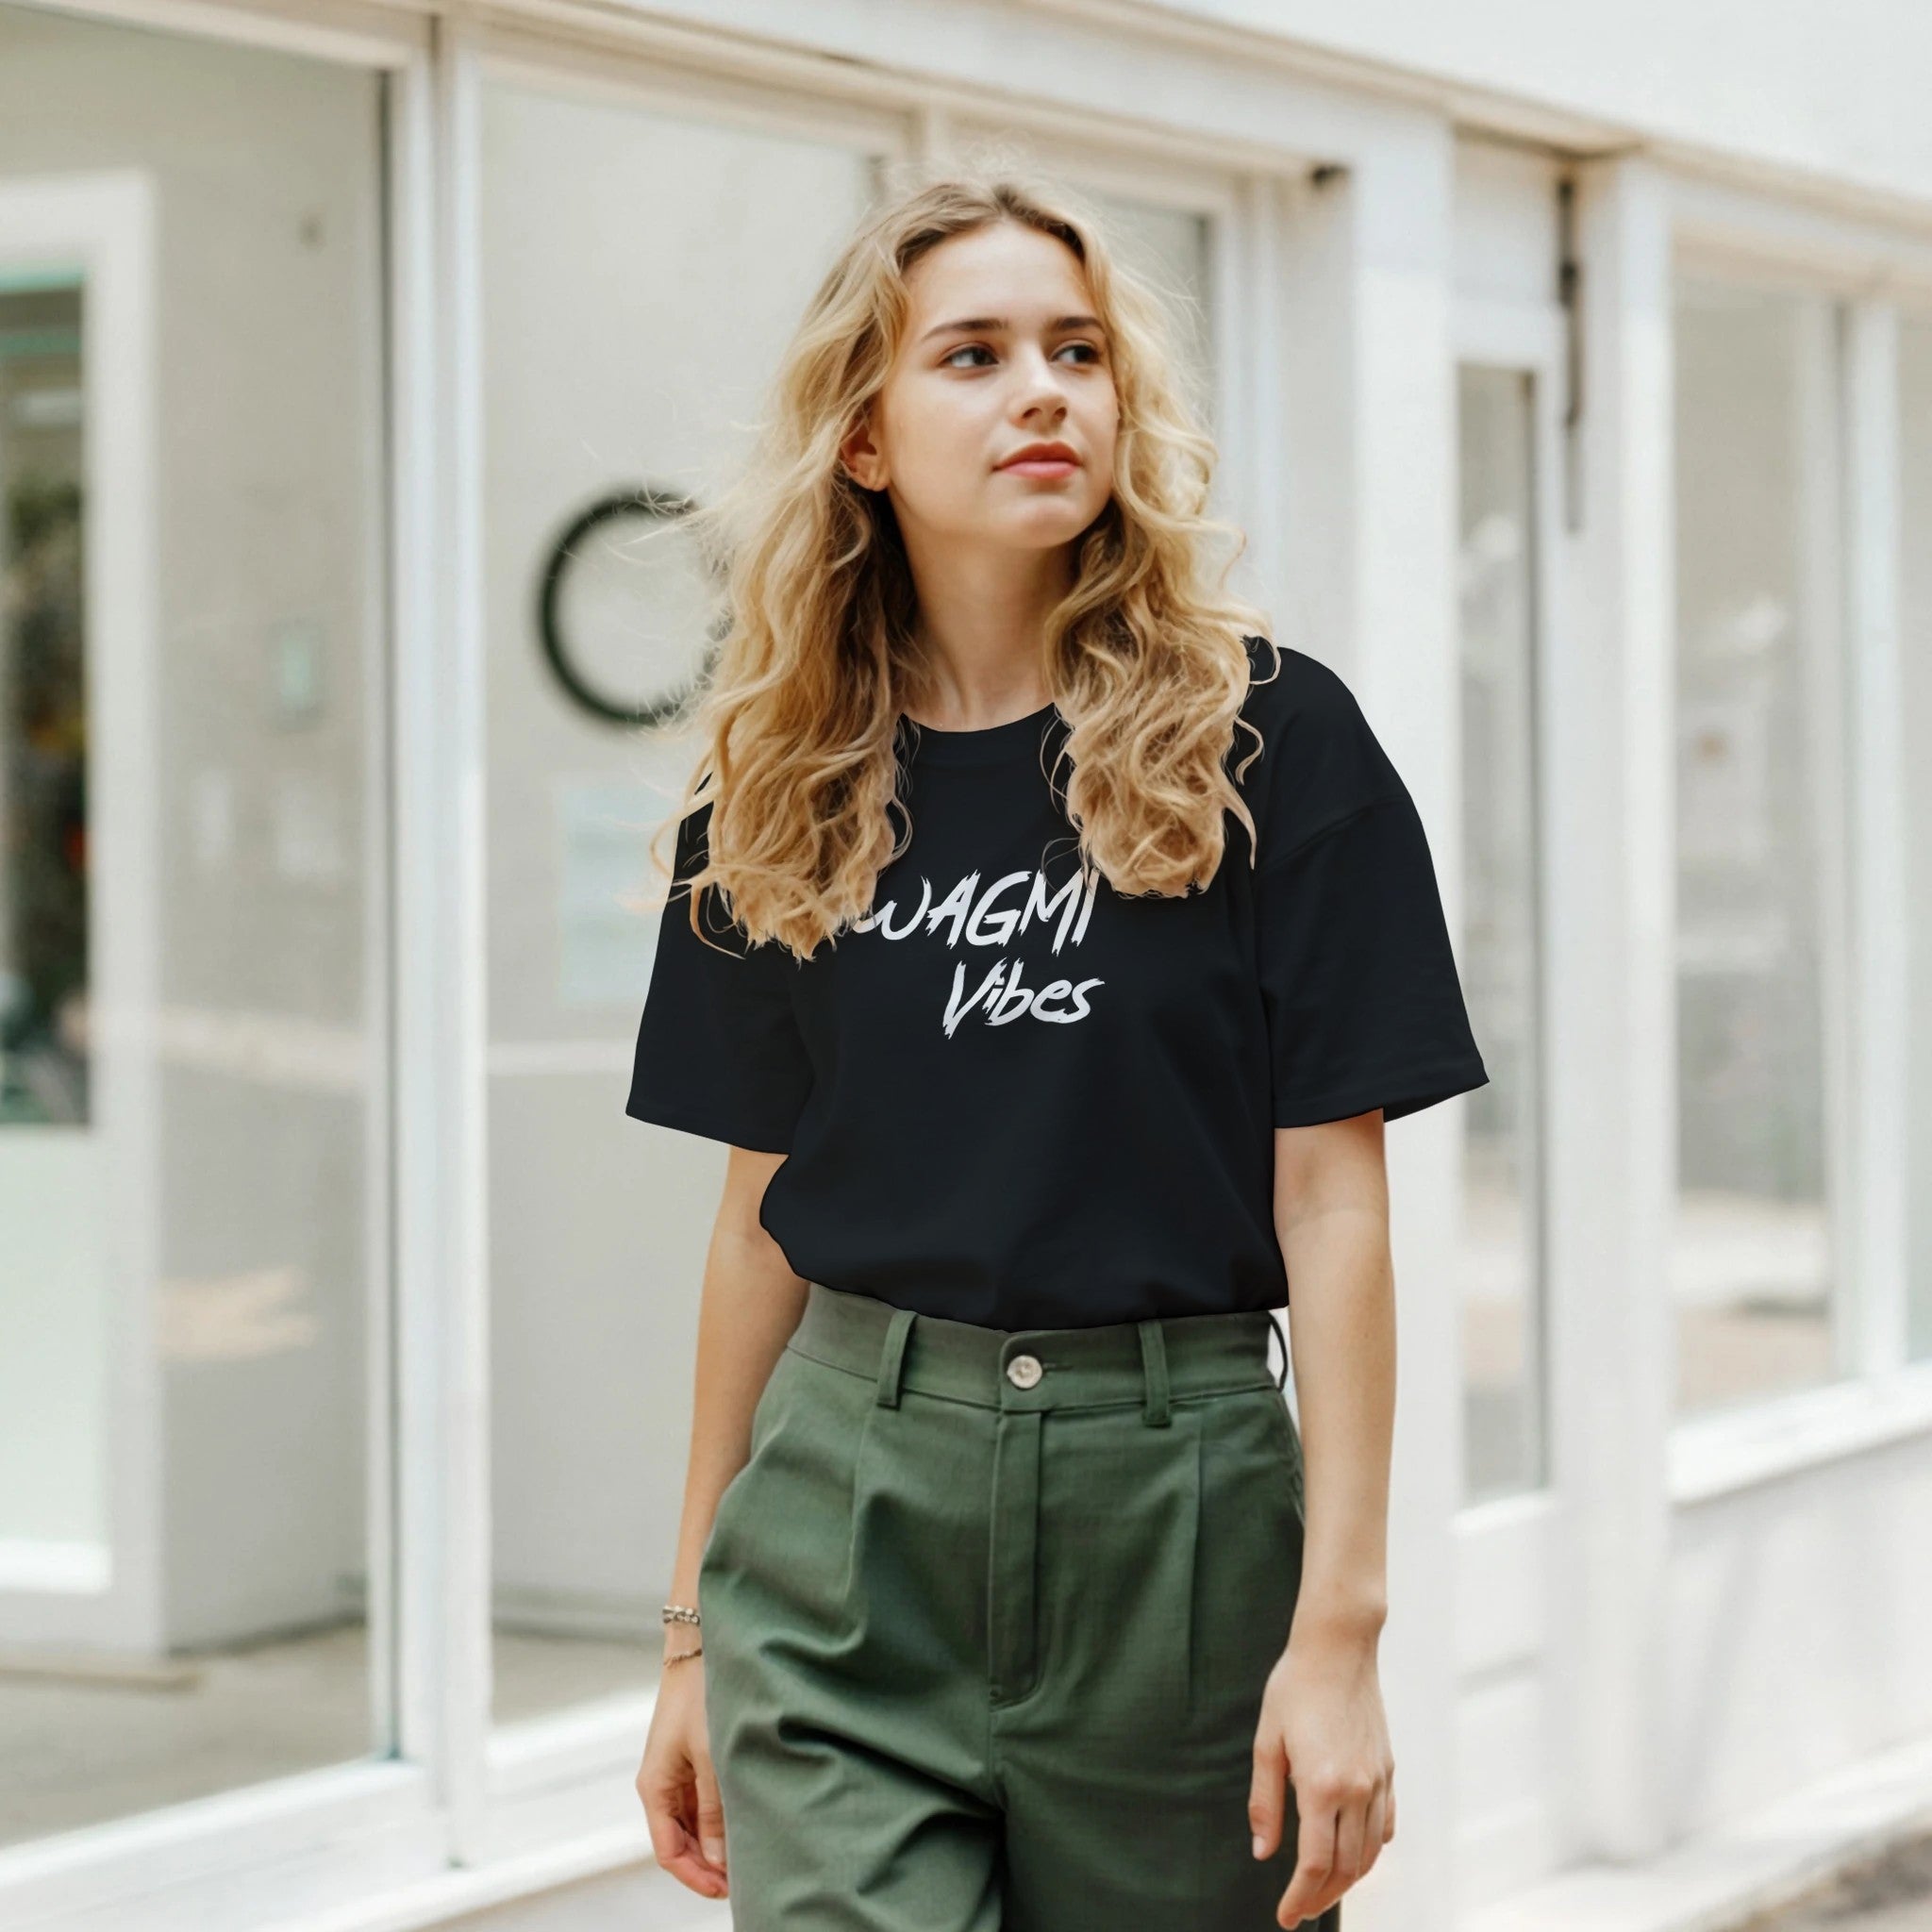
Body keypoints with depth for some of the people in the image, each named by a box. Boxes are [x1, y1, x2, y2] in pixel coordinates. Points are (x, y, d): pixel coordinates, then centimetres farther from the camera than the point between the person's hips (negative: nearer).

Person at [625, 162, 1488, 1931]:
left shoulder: (1264, 738, -3)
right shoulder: (788, 789, 7)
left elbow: (1332, 1198, -5)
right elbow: (766, 1205, 12)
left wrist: (1341, 1624, -11)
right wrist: (693, 1637, 13)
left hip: (1173, 1507, -1)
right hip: (849, 1511, 2)